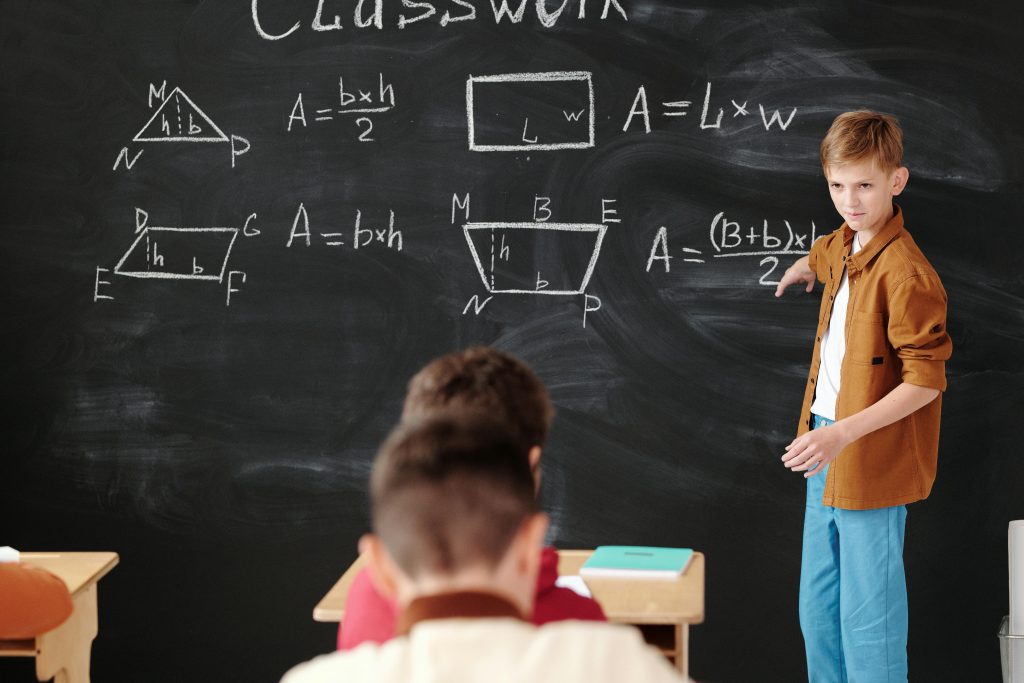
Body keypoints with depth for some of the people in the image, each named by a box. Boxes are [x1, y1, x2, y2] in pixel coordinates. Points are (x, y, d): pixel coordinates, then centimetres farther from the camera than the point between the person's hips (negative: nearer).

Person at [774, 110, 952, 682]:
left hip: (872, 463, -9)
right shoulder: (840, 248, 7)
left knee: (867, 621, -3)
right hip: (828, 450, 9)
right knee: (817, 612, 18)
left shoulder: (906, 273, -21)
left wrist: (843, 433, -28)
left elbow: (926, 379, -23)